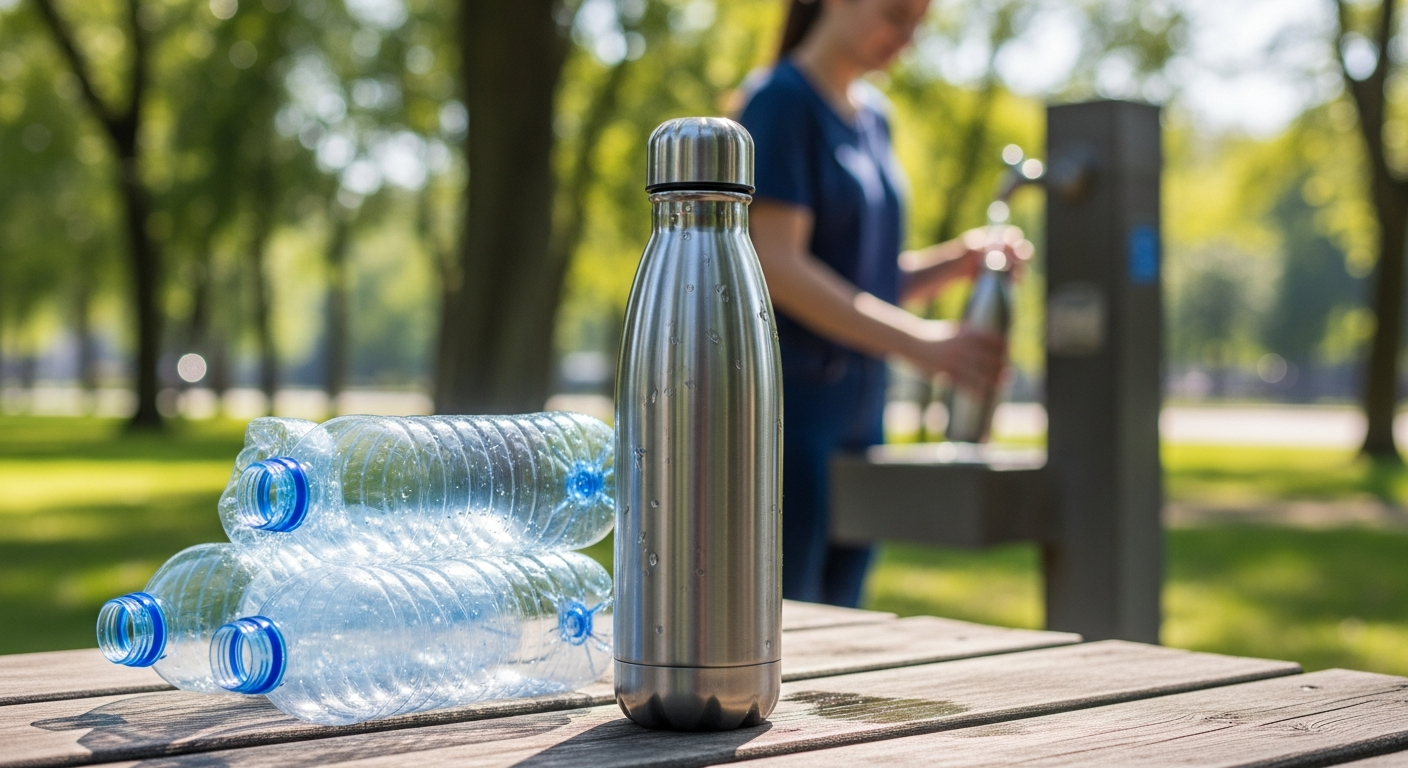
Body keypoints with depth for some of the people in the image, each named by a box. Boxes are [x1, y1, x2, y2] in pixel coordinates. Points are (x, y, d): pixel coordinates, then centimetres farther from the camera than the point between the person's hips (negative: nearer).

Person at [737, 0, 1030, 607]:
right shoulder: (779, 101, -8)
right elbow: (777, 267, -18)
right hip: (782, 407, -8)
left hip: (856, 416, 8)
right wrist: (916, 341, -24)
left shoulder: (873, 115, 16)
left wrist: (957, 260, -1)